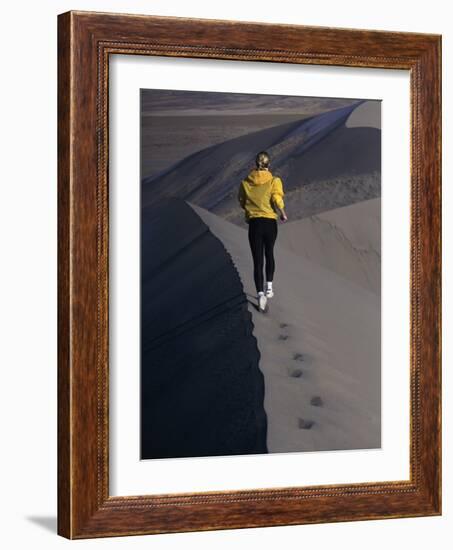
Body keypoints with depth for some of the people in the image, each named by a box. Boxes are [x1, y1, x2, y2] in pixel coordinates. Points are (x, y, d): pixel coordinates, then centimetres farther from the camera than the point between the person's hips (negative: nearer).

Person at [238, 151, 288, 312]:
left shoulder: (245, 182, 2)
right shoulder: (274, 181, -5)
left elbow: (242, 202, 12)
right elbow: (277, 199, -18)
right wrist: (283, 214, -1)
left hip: (254, 223, 0)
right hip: (270, 222, 0)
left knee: (257, 261, -2)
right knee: (269, 254, 26)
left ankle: (261, 294, -17)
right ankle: (269, 287, 29)